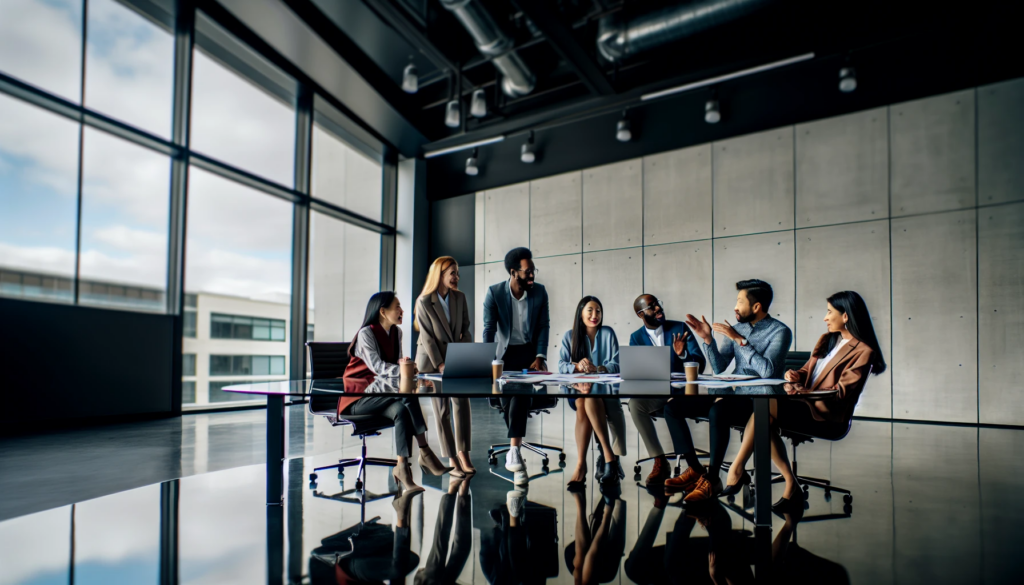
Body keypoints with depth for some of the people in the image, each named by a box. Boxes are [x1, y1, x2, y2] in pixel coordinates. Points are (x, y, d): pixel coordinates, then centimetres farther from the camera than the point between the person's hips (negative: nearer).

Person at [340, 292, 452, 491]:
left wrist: (405, 366, -13)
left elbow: (397, 364, 9)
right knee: (408, 395, -30)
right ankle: (424, 453, -27)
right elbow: (378, 367, -23)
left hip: (382, 394, 6)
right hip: (359, 398, -6)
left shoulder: (397, 332, 7)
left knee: (401, 410, -29)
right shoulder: (366, 333, -13)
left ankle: (402, 467, -27)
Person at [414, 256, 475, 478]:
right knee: (442, 409, 0)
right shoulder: (424, 301, -11)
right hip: (431, 360, -4)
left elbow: (465, 327, 7)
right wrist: (440, 365, -16)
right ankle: (452, 460, 8)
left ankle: (463, 453, 2)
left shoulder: (460, 297, 2)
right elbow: (427, 337, -13)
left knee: (462, 402, -8)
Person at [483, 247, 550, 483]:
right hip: (505, 352, 0)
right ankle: (516, 448, 23)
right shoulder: (494, 292, -12)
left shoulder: (539, 291, -7)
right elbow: (488, 328, -14)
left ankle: (514, 451, -16)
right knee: (507, 400, 1)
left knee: (521, 394, -20)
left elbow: (543, 326, -3)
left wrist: (540, 356, -12)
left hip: (529, 351, 0)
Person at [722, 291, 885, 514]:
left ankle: (737, 469, -22)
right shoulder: (827, 340, 19)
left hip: (828, 418, -7)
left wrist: (803, 391, -26)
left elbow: (841, 392, -13)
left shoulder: (863, 351, -4)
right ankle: (791, 487, -16)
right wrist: (796, 376, -4)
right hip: (806, 406, 7)